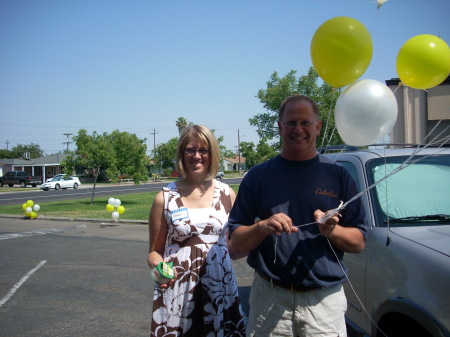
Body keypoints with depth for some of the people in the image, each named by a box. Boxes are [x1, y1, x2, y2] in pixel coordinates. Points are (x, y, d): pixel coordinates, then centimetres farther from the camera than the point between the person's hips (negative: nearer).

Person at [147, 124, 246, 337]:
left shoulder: (227, 194, 3)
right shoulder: (165, 198, -2)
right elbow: (155, 251, 5)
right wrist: (158, 267, -17)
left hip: (220, 288, 2)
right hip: (176, 291, -2)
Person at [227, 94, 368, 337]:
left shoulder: (338, 176, 4)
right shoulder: (258, 176, 3)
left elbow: (359, 242, 4)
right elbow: (236, 243, 2)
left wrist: (333, 231, -15)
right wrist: (262, 227, -16)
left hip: (325, 301, 0)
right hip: (269, 300, 0)